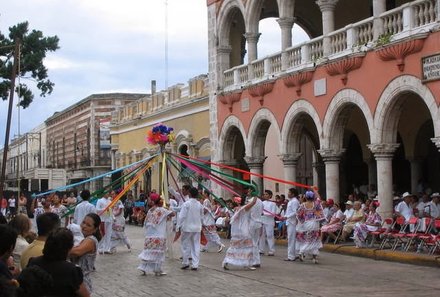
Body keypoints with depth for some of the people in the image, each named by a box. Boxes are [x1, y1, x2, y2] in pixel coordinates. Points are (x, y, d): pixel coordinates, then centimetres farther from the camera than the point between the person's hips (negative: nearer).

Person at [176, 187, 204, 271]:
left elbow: (181, 216, -14)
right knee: (196, 246, 6)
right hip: (197, 228, 4)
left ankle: (185, 263, 11)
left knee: (185, 245, 9)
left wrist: (178, 228, -9)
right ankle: (195, 265, 6)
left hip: (187, 228, -4)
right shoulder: (200, 205, 3)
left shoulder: (186, 204, -12)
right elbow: (201, 217, 11)